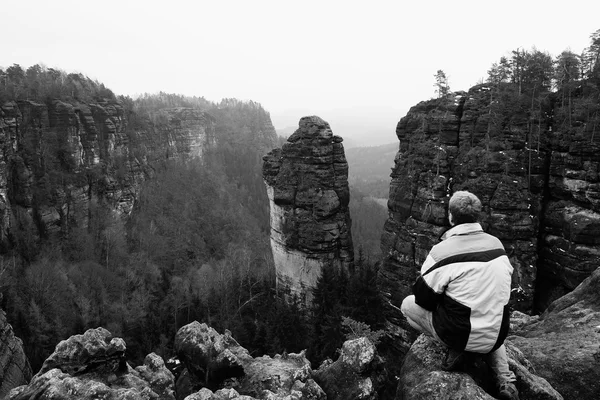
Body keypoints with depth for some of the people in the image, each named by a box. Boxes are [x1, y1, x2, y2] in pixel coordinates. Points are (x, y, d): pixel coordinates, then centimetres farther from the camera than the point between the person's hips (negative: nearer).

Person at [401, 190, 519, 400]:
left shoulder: (443, 251, -20)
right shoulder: (497, 244, -2)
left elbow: (423, 296, -12)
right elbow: (500, 287, 11)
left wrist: (444, 302, 10)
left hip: (460, 335, -5)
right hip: (496, 337, 5)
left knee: (408, 304, 14)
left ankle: (454, 349, 3)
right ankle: (505, 380, 22)